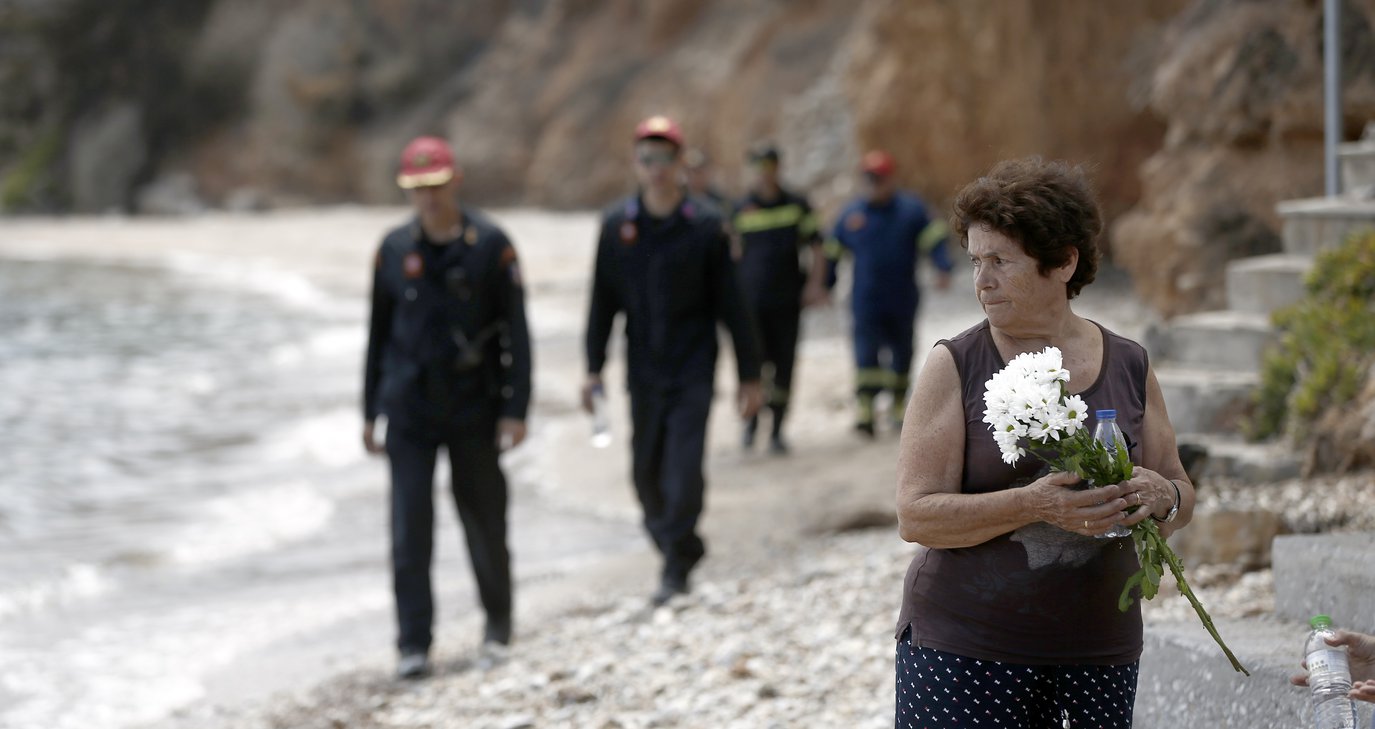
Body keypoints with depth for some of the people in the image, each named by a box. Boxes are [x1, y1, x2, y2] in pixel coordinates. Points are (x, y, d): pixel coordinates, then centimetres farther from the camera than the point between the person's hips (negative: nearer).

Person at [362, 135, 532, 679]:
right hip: (409, 409, 2)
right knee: (410, 526, -5)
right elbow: (379, 333, 11)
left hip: (473, 408, -2)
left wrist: (515, 409, -10)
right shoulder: (395, 250, 3)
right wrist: (370, 411, 10)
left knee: (484, 517, 8)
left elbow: (516, 332, -5)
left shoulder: (490, 245, -5)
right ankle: (414, 645, -2)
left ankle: (498, 620, 29)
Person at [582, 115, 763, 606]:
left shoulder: (704, 226, -5)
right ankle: (677, 545, 31)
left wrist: (749, 377, -1)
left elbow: (731, 305, -2)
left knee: (684, 467, -12)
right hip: (643, 372, 3)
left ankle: (676, 566, -4)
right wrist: (594, 369, 4)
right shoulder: (617, 225, 1)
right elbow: (602, 302, 7)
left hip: (693, 369, -3)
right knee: (647, 471, 9)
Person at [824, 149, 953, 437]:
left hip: (903, 301, 1)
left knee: (902, 354, 12)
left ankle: (899, 408, 29)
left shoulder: (911, 209, 0)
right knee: (866, 354, -14)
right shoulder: (850, 215, 5)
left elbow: (934, 240, -2)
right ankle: (864, 412, -18)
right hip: (866, 302, -1)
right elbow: (832, 253, 14)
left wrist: (943, 270, -17)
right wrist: (825, 284, 12)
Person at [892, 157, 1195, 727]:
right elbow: (916, 515, -11)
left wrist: (1160, 497, -11)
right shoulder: (955, 366, -3)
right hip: (963, 650, -3)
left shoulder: (1128, 366, 6)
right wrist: (1035, 505, -24)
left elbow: (1181, 499, 13)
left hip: (1097, 652, 3)